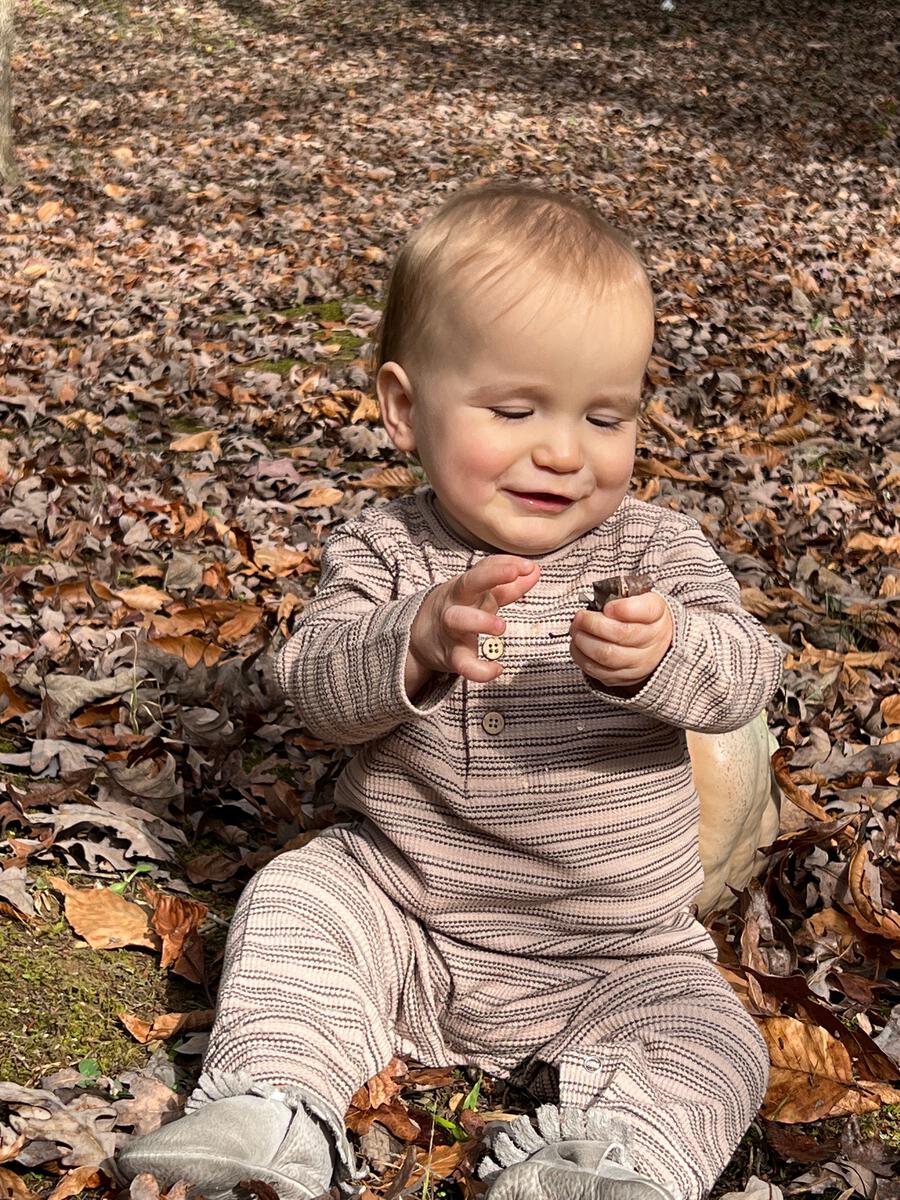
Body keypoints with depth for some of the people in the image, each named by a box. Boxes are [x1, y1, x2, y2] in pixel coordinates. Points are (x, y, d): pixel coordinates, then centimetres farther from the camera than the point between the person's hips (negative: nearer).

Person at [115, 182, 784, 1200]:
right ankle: (273, 1102, -15)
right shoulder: (385, 553, -6)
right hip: (403, 914, 1)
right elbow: (314, 686, -16)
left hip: (615, 954, -1)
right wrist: (416, 642, -38)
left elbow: (743, 675, -20)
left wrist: (662, 652, -45)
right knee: (291, 899, -16)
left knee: (713, 1051, -18)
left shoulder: (655, 550, -8)